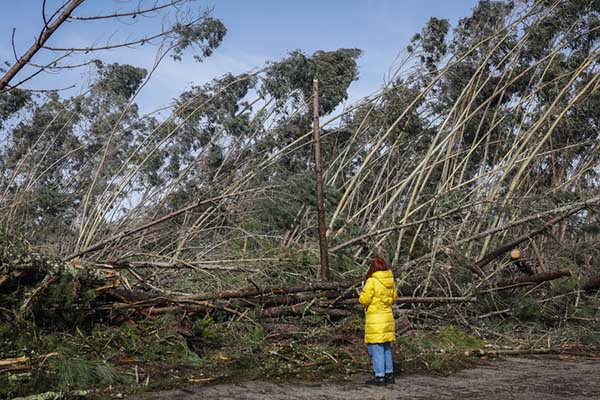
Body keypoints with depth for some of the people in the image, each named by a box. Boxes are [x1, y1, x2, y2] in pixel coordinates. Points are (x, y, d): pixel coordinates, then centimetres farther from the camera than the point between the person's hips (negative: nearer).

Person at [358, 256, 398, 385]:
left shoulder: (372, 281, -17)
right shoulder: (390, 281, 4)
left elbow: (364, 299, -14)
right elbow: (394, 297, 16)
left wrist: (362, 295, 6)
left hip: (375, 319, -7)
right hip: (388, 317, 7)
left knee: (376, 348, -1)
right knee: (386, 347, 17)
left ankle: (379, 376, 0)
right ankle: (389, 374, 21)